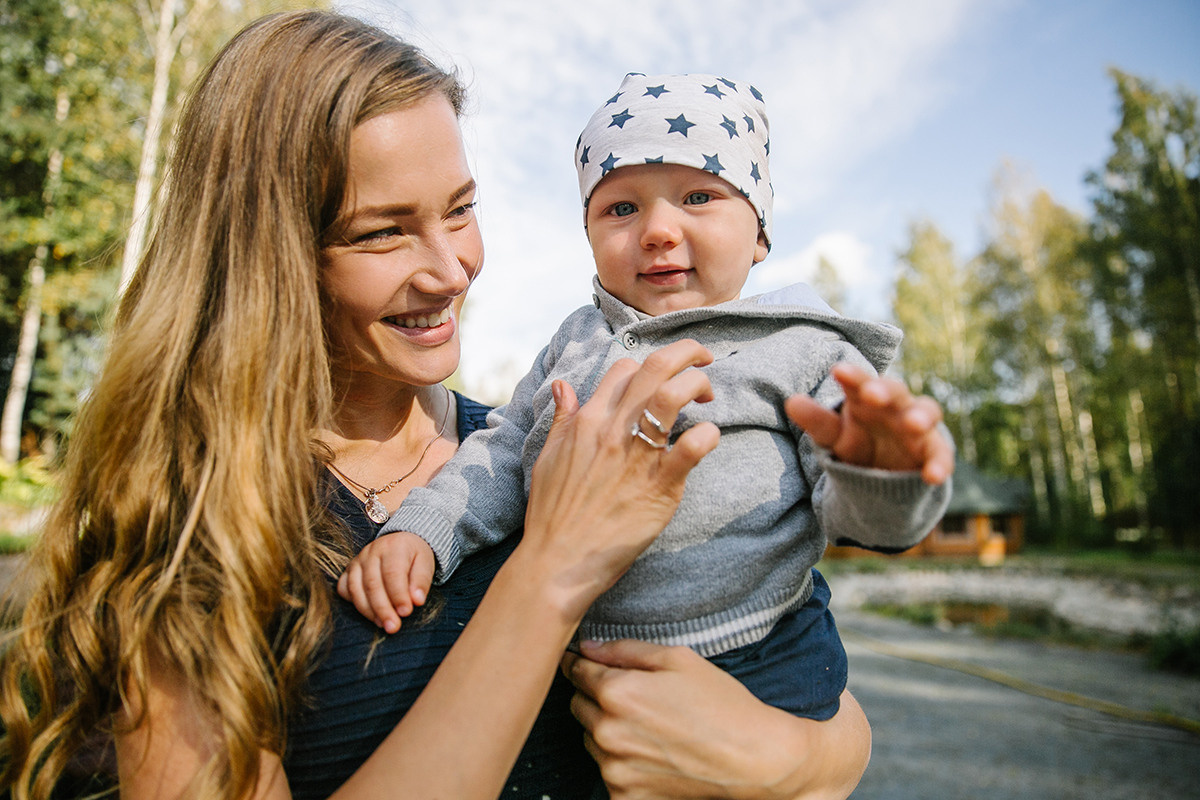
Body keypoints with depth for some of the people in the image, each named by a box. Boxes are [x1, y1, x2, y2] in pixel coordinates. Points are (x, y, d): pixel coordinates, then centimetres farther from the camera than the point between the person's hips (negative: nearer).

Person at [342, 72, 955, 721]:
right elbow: (505, 450, 9)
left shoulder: (800, 348, -7)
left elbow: (852, 515, -12)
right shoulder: (577, 340, 8)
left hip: (756, 674, -4)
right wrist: (419, 531, -6)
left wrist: (883, 473, -35)